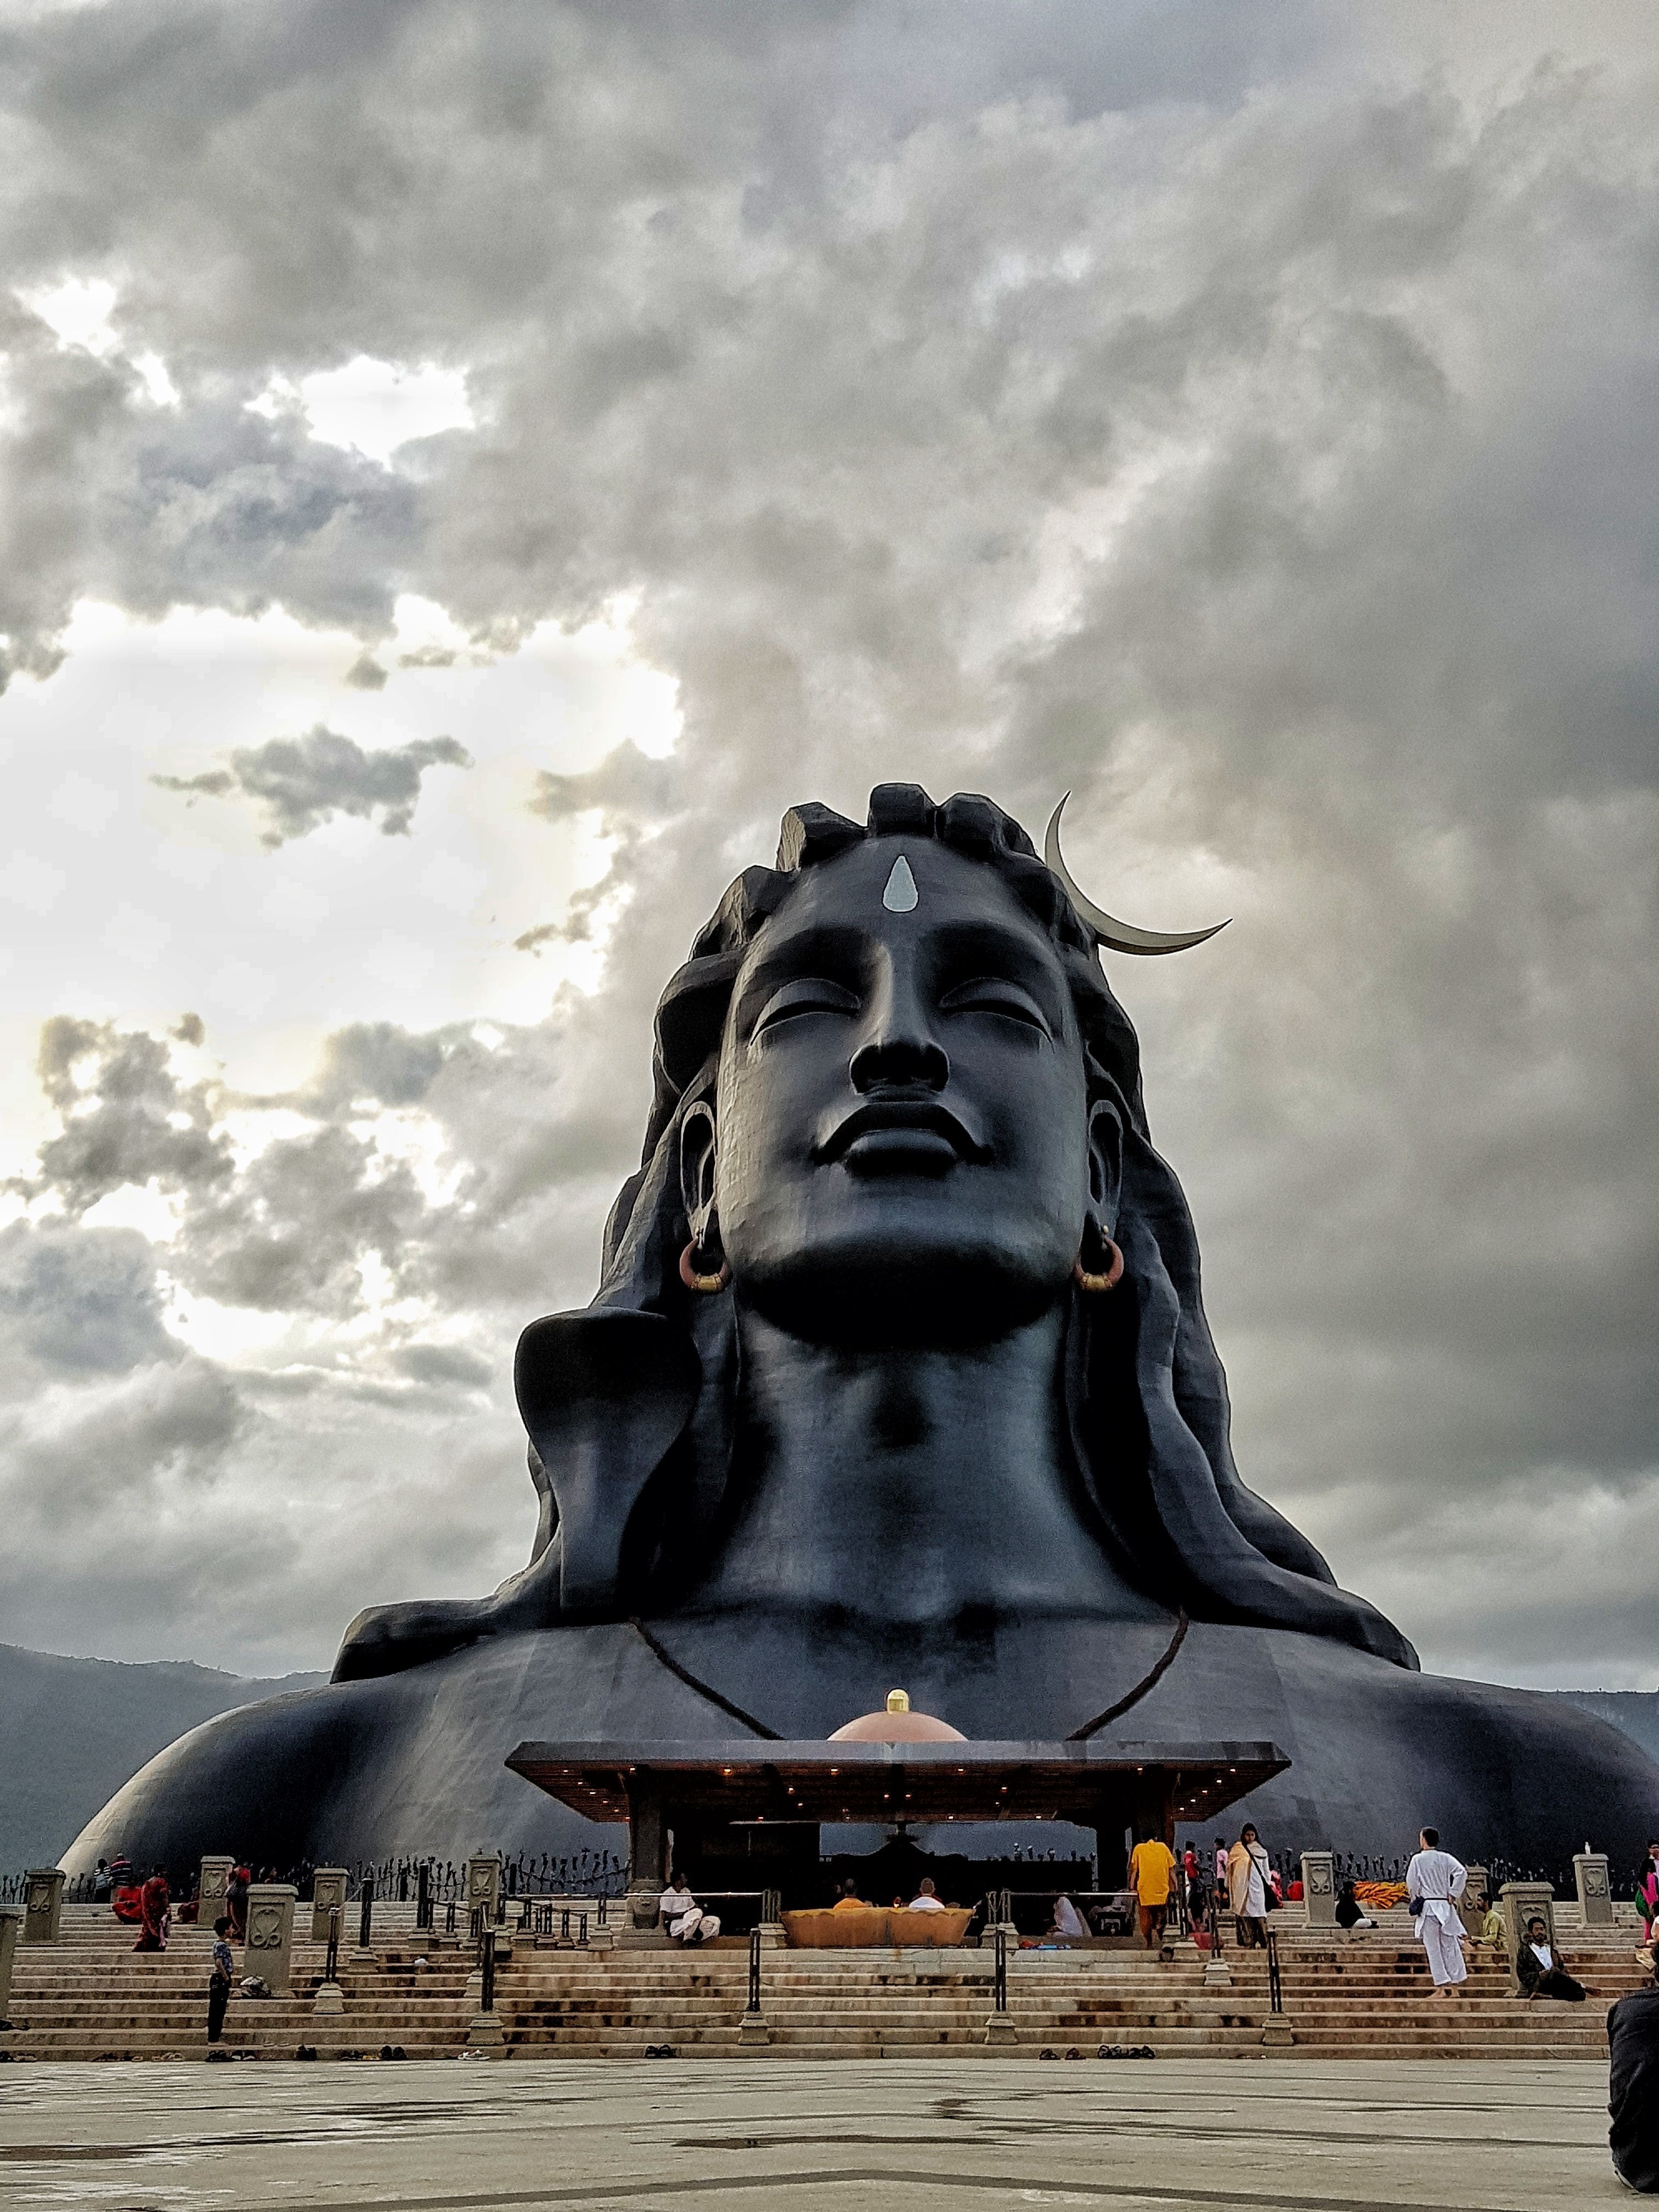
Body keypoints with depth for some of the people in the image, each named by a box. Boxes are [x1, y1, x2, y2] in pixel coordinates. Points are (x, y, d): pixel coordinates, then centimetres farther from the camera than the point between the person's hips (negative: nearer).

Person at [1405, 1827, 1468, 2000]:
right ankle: (1454, 1988, 11)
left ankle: (1441, 1988, -3)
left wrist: (1414, 1901, 13)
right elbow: (1462, 1873, -10)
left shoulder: (1417, 1859, -4)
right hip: (1446, 1906, 3)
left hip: (1428, 1906, -3)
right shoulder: (1445, 1858, 3)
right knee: (1450, 1946, 8)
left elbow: (1411, 1883, -4)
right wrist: (1453, 1895, -3)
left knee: (1433, 1948, 0)